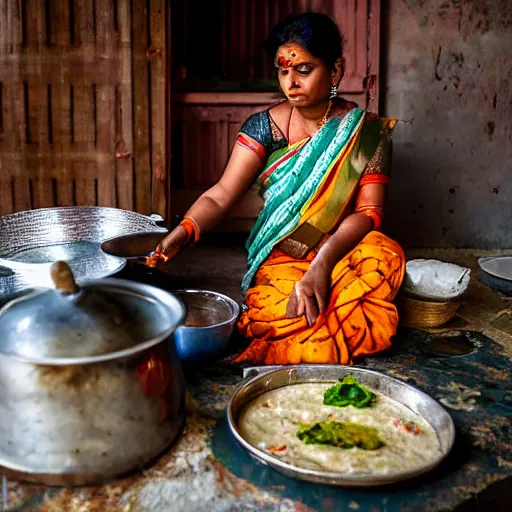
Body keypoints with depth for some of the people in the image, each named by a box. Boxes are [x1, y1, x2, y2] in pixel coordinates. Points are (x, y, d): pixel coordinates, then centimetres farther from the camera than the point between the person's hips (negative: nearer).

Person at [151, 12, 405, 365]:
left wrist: (323, 263, -29)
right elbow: (221, 195, -9)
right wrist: (183, 232, -30)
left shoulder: (367, 131, -2)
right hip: (279, 257, -1)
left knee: (385, 255, -33)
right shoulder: (265, 126, 0)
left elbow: (369, 211, -11)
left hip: (345, 249, 1)